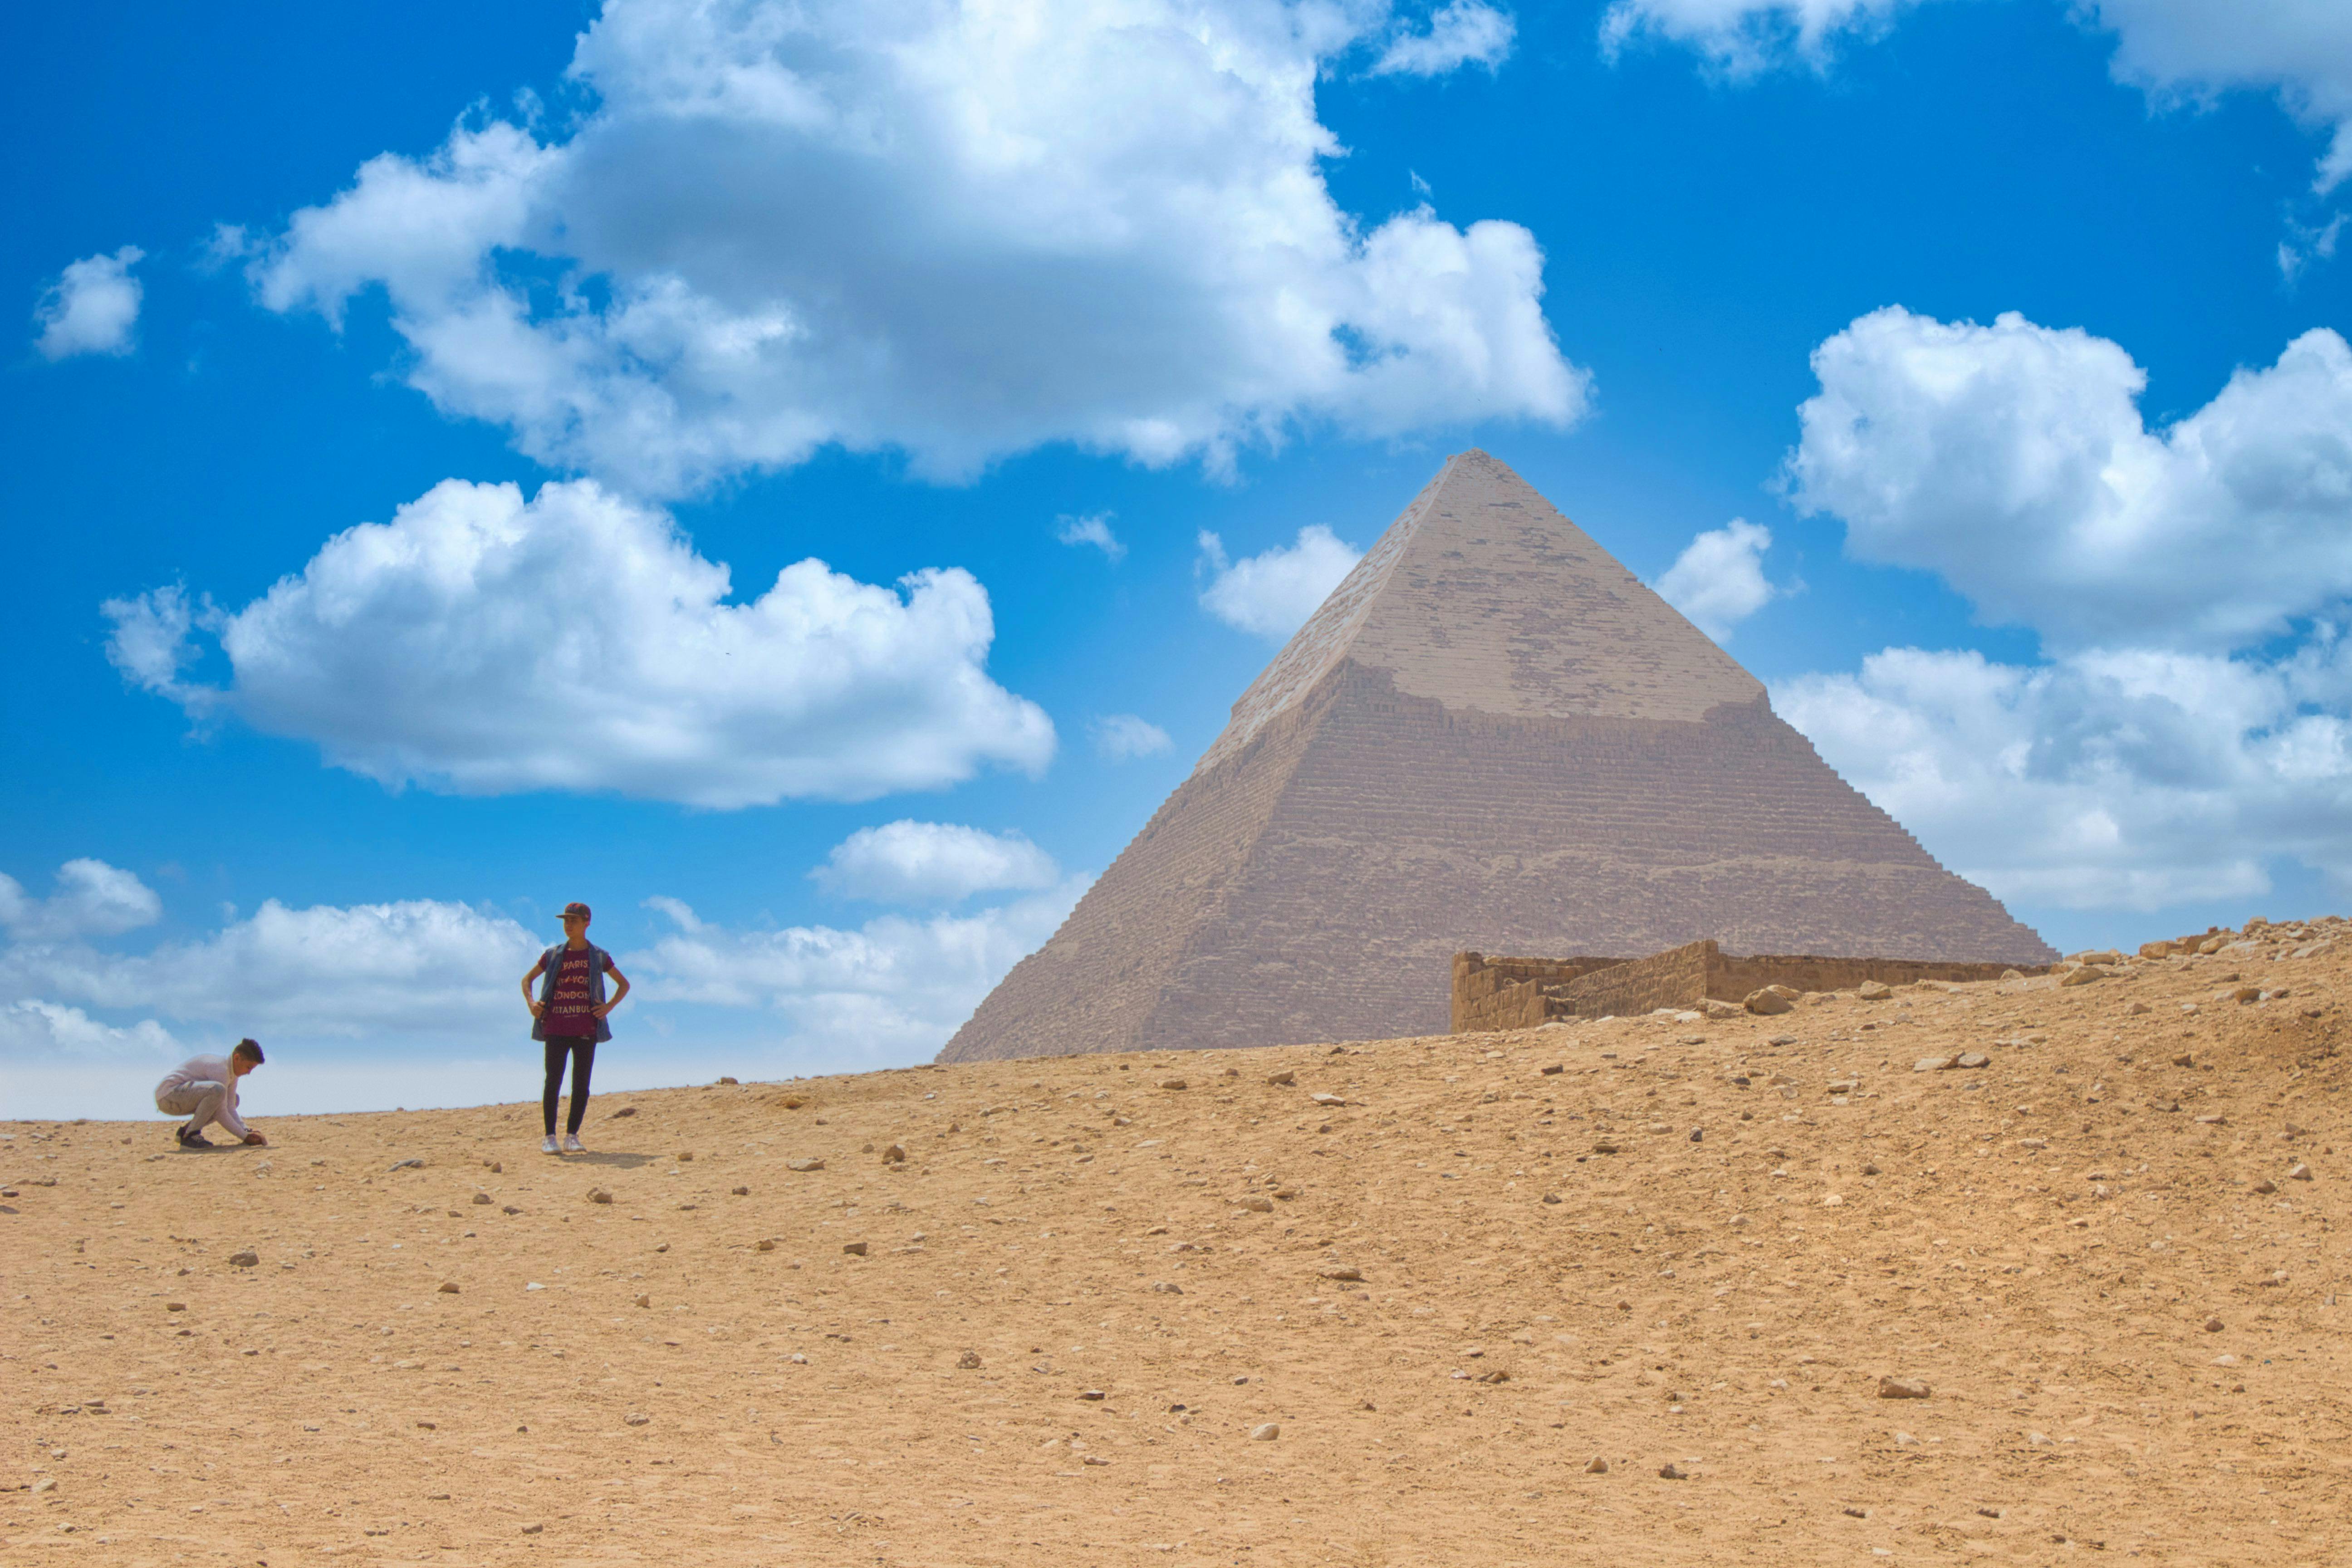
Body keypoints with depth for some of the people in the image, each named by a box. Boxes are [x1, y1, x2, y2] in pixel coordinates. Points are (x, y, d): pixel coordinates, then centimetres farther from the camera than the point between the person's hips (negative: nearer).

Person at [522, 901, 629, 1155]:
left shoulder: (598, 957, 7)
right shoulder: (553, 955, 9)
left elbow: (624, 984, 16)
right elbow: (527, 979, 19)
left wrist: (609, 1007, 1)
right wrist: (530, 1003, 2)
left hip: (586, 1029, 0)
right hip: (556, 1028, 0)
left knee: (581, 1085, 0)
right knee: (553, 1082, -5)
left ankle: (572, 1135, 8)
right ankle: (549, 1137, -2)